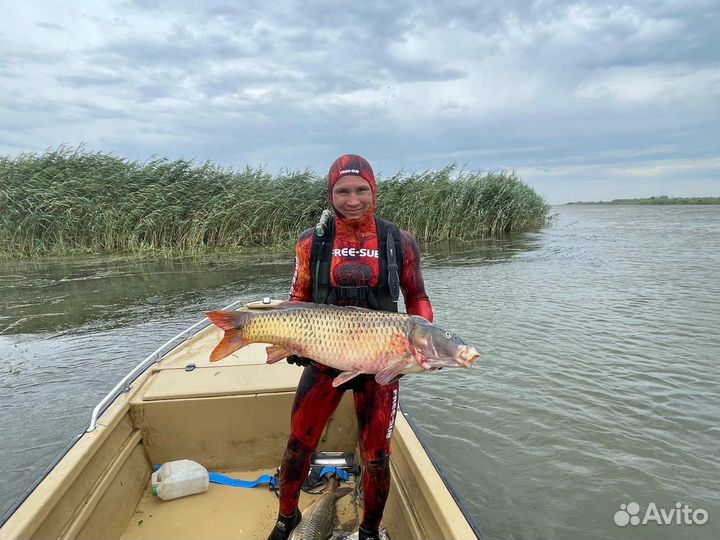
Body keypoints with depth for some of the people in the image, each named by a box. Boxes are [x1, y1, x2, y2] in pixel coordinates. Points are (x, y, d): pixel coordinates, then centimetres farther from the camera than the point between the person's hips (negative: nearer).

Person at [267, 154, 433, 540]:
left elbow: (416, 298, 5)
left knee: (376, 457, 8)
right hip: (323, 360, 1)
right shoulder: (312, 243, -3)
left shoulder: (399, 242, -3)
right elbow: (298, 302, 4)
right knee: (298, 445, 11)